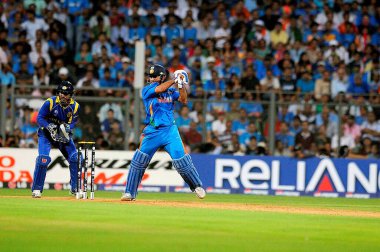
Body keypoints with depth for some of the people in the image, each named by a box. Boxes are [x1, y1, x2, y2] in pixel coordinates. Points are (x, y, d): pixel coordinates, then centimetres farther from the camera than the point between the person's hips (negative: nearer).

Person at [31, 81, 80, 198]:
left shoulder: (75, 106, -10)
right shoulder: (50, 102, -21)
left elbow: (74, 121, -2)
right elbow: (39, 118, -16)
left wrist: (68, 127, -24)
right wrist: (49, 126, -33)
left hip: (64, 134, 4)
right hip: (46, 133, -4)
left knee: (75, 158, -5)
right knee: (43, 158, -21)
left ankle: (75, 188, 10)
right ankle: (36, 189, -11)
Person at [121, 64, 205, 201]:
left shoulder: (171, 91, 9)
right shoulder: (147, 90, 0)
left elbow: (183, 100, -3)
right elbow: (159, 89, -17)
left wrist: (181, 85, -15)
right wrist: (175, 79, -9)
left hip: (170, 130, 1)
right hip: (152, 131, -1)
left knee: (181, 160, -6)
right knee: (139, 161, -6)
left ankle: (197, 186, 11)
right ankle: (129, 193, 2)